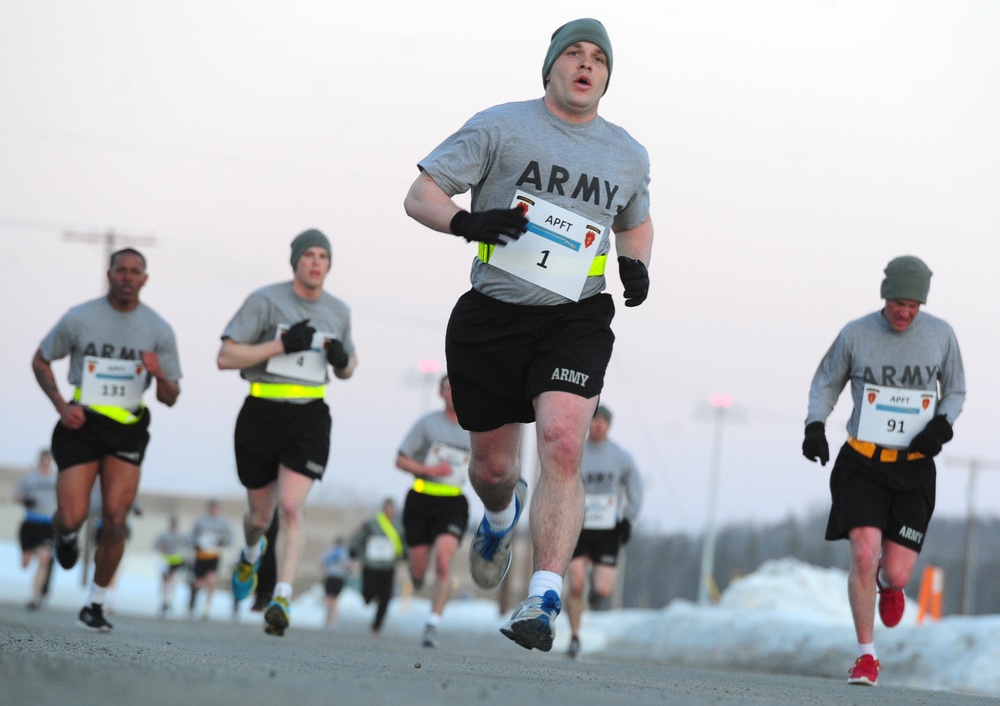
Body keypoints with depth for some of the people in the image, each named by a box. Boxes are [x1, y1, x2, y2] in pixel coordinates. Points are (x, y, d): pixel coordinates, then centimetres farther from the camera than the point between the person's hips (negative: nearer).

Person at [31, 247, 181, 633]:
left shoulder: (158, 329, 0)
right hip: (81, 425, -1)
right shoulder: (79, 319, -4)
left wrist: (159, 375, -20)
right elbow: (40, 360, 8)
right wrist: (61, 404, -7)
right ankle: (66, 535, 30)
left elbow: (170, 398, 3)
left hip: (128, 431, 1)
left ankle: (95, 605, 7)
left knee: (115, 520, -8)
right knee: (72, 517, -10)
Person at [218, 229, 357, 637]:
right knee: (261, 513, 11)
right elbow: (226, 357, -10)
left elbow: (346, 370, 24)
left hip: (309, 418, 1)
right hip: (262, 415, -1)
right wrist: (281, 344, -19)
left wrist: (343, 360, -2)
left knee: (291, 507, -16)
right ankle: (251, 554, 47)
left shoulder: (338, 312, 9)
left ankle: (282, 599, -20)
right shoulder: (266, 301, -5)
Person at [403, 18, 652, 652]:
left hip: (575, 321, 0)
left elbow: (636, 223, 31)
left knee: (563, 444, -23)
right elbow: (419, 196, 0)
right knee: (492, 466, 9)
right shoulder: (501, 127, 1)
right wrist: (466, 222, -22)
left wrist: (636, 264, 8)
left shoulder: (629, 156, 12)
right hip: (491, 318, 0)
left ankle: (545, 602, -25)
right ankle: (502, 514, 49)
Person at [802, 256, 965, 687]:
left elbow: (955, 391, 14)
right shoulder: (855, 335, -2)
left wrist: (942, 425, -6)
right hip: (862, 461, -1)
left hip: (913, 469, 1)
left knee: (896, 574, -4)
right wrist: (815, 425, -6)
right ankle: (866, 657, -2)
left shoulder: (941, 335, 1)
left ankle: (889, 584, 38)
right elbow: (825, 383, 12)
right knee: (864, 556, -17)